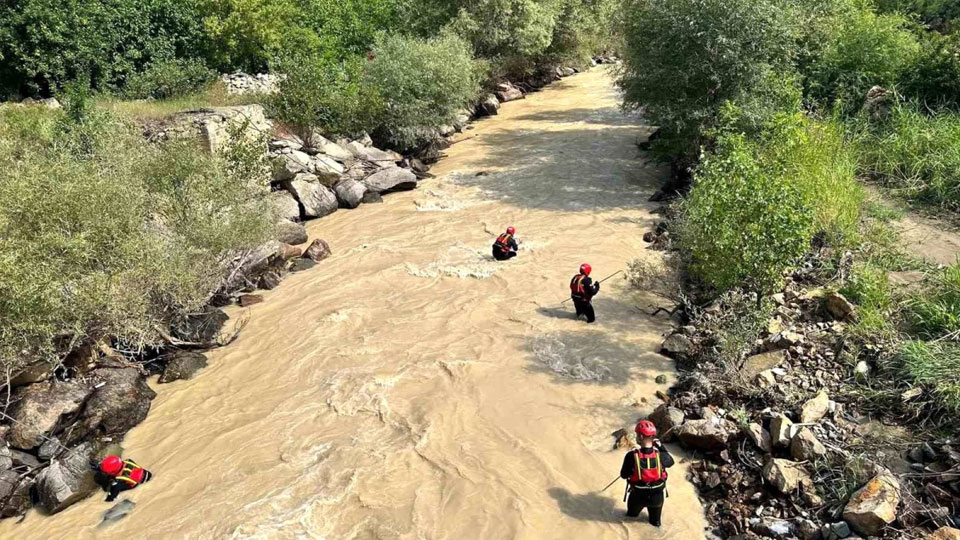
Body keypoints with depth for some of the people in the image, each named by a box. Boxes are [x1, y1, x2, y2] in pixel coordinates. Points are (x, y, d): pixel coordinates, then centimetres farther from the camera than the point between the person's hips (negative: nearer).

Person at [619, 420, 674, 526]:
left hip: (637, 495, -1)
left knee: (632, 515, 35)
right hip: (657, 496, 1)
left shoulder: (631, 456, -30)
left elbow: (624, 475, -13)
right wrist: (661, 446, 4)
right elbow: (671, 462, 0)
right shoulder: (660, 455, -26)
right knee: (655, 522, 33)